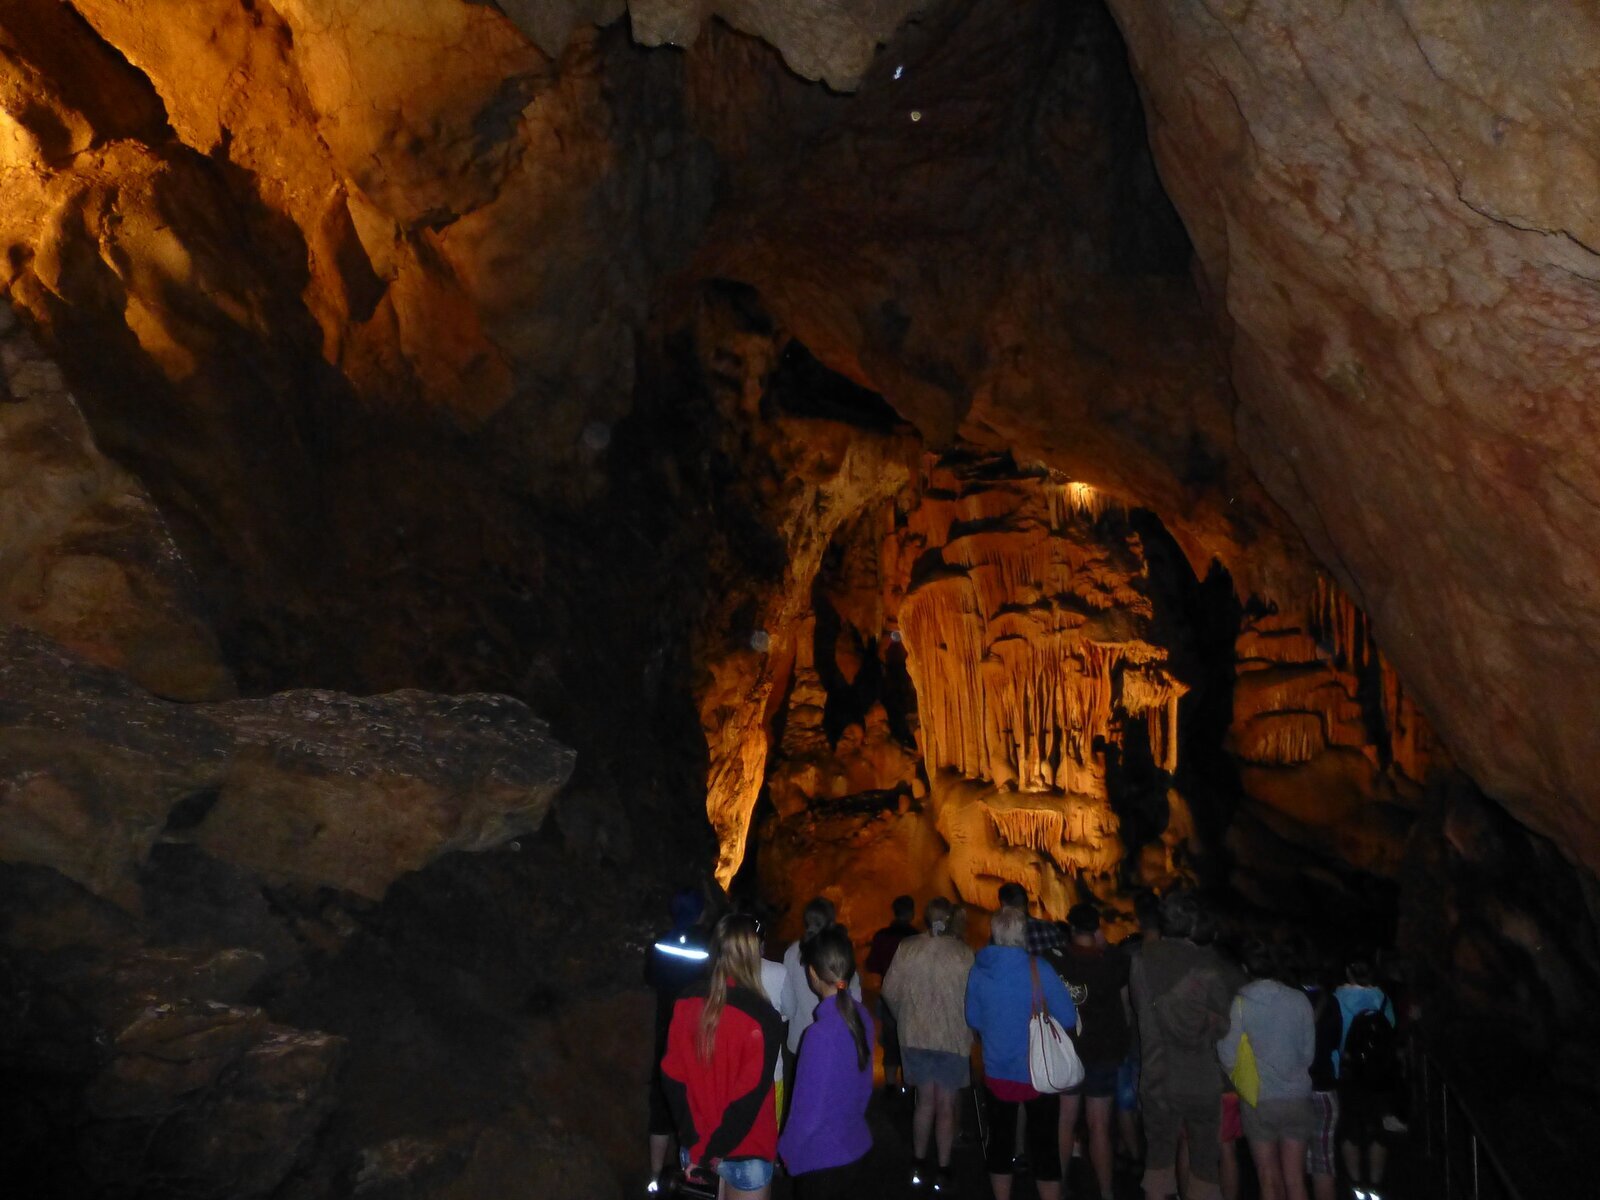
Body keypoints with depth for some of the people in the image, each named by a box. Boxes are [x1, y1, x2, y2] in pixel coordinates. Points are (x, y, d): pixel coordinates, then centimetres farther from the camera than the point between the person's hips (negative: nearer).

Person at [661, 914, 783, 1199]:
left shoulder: (687, 1003, -6)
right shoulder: (760, 1016, -21)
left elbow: (672, 1077, -3)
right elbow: (750, 1097, -21)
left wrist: (695, 1142, 0)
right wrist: (713, 1152, -12)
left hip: (696, 1146, 5)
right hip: (744, 1152, -4)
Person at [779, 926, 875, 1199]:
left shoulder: (821, 1033, -26)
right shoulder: (861, 1016, -6)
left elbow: (810, 1109, -18)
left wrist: (786, 1150, -3)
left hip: (821, 1158, -6)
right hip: (854, 1146, 6)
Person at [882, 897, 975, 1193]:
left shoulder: (907, 949, -8)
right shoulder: (963, 953, -15)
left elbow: (890, 991, -3)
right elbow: (973, 998, -12)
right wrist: (966, 1025, 6)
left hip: (915, 1036, 3)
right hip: (953, 1039, -3)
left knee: (925, 1100, 18)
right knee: (945, 1105, 10)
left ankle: (919, 1166, 25)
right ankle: (943, 1171, 16)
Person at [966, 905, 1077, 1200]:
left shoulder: (979, 969, -7)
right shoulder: (1037, 969, -18)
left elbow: (973, 1019, 5)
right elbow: (1068, 1019, -13)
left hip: (997, 1070, 3)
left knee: (1000, 1141, 17)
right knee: (1044, 1144, 10)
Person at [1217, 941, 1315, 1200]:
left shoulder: (1240, 1003, -9)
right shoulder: (1299, 1000, -6)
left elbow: (1229, 1057, -7)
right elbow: (1309, 1053, 2)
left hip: (1259, 1100, -1)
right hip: (1297, 1097, 1)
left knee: (1269, 1178, 11)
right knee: (1294, 1178, 9)